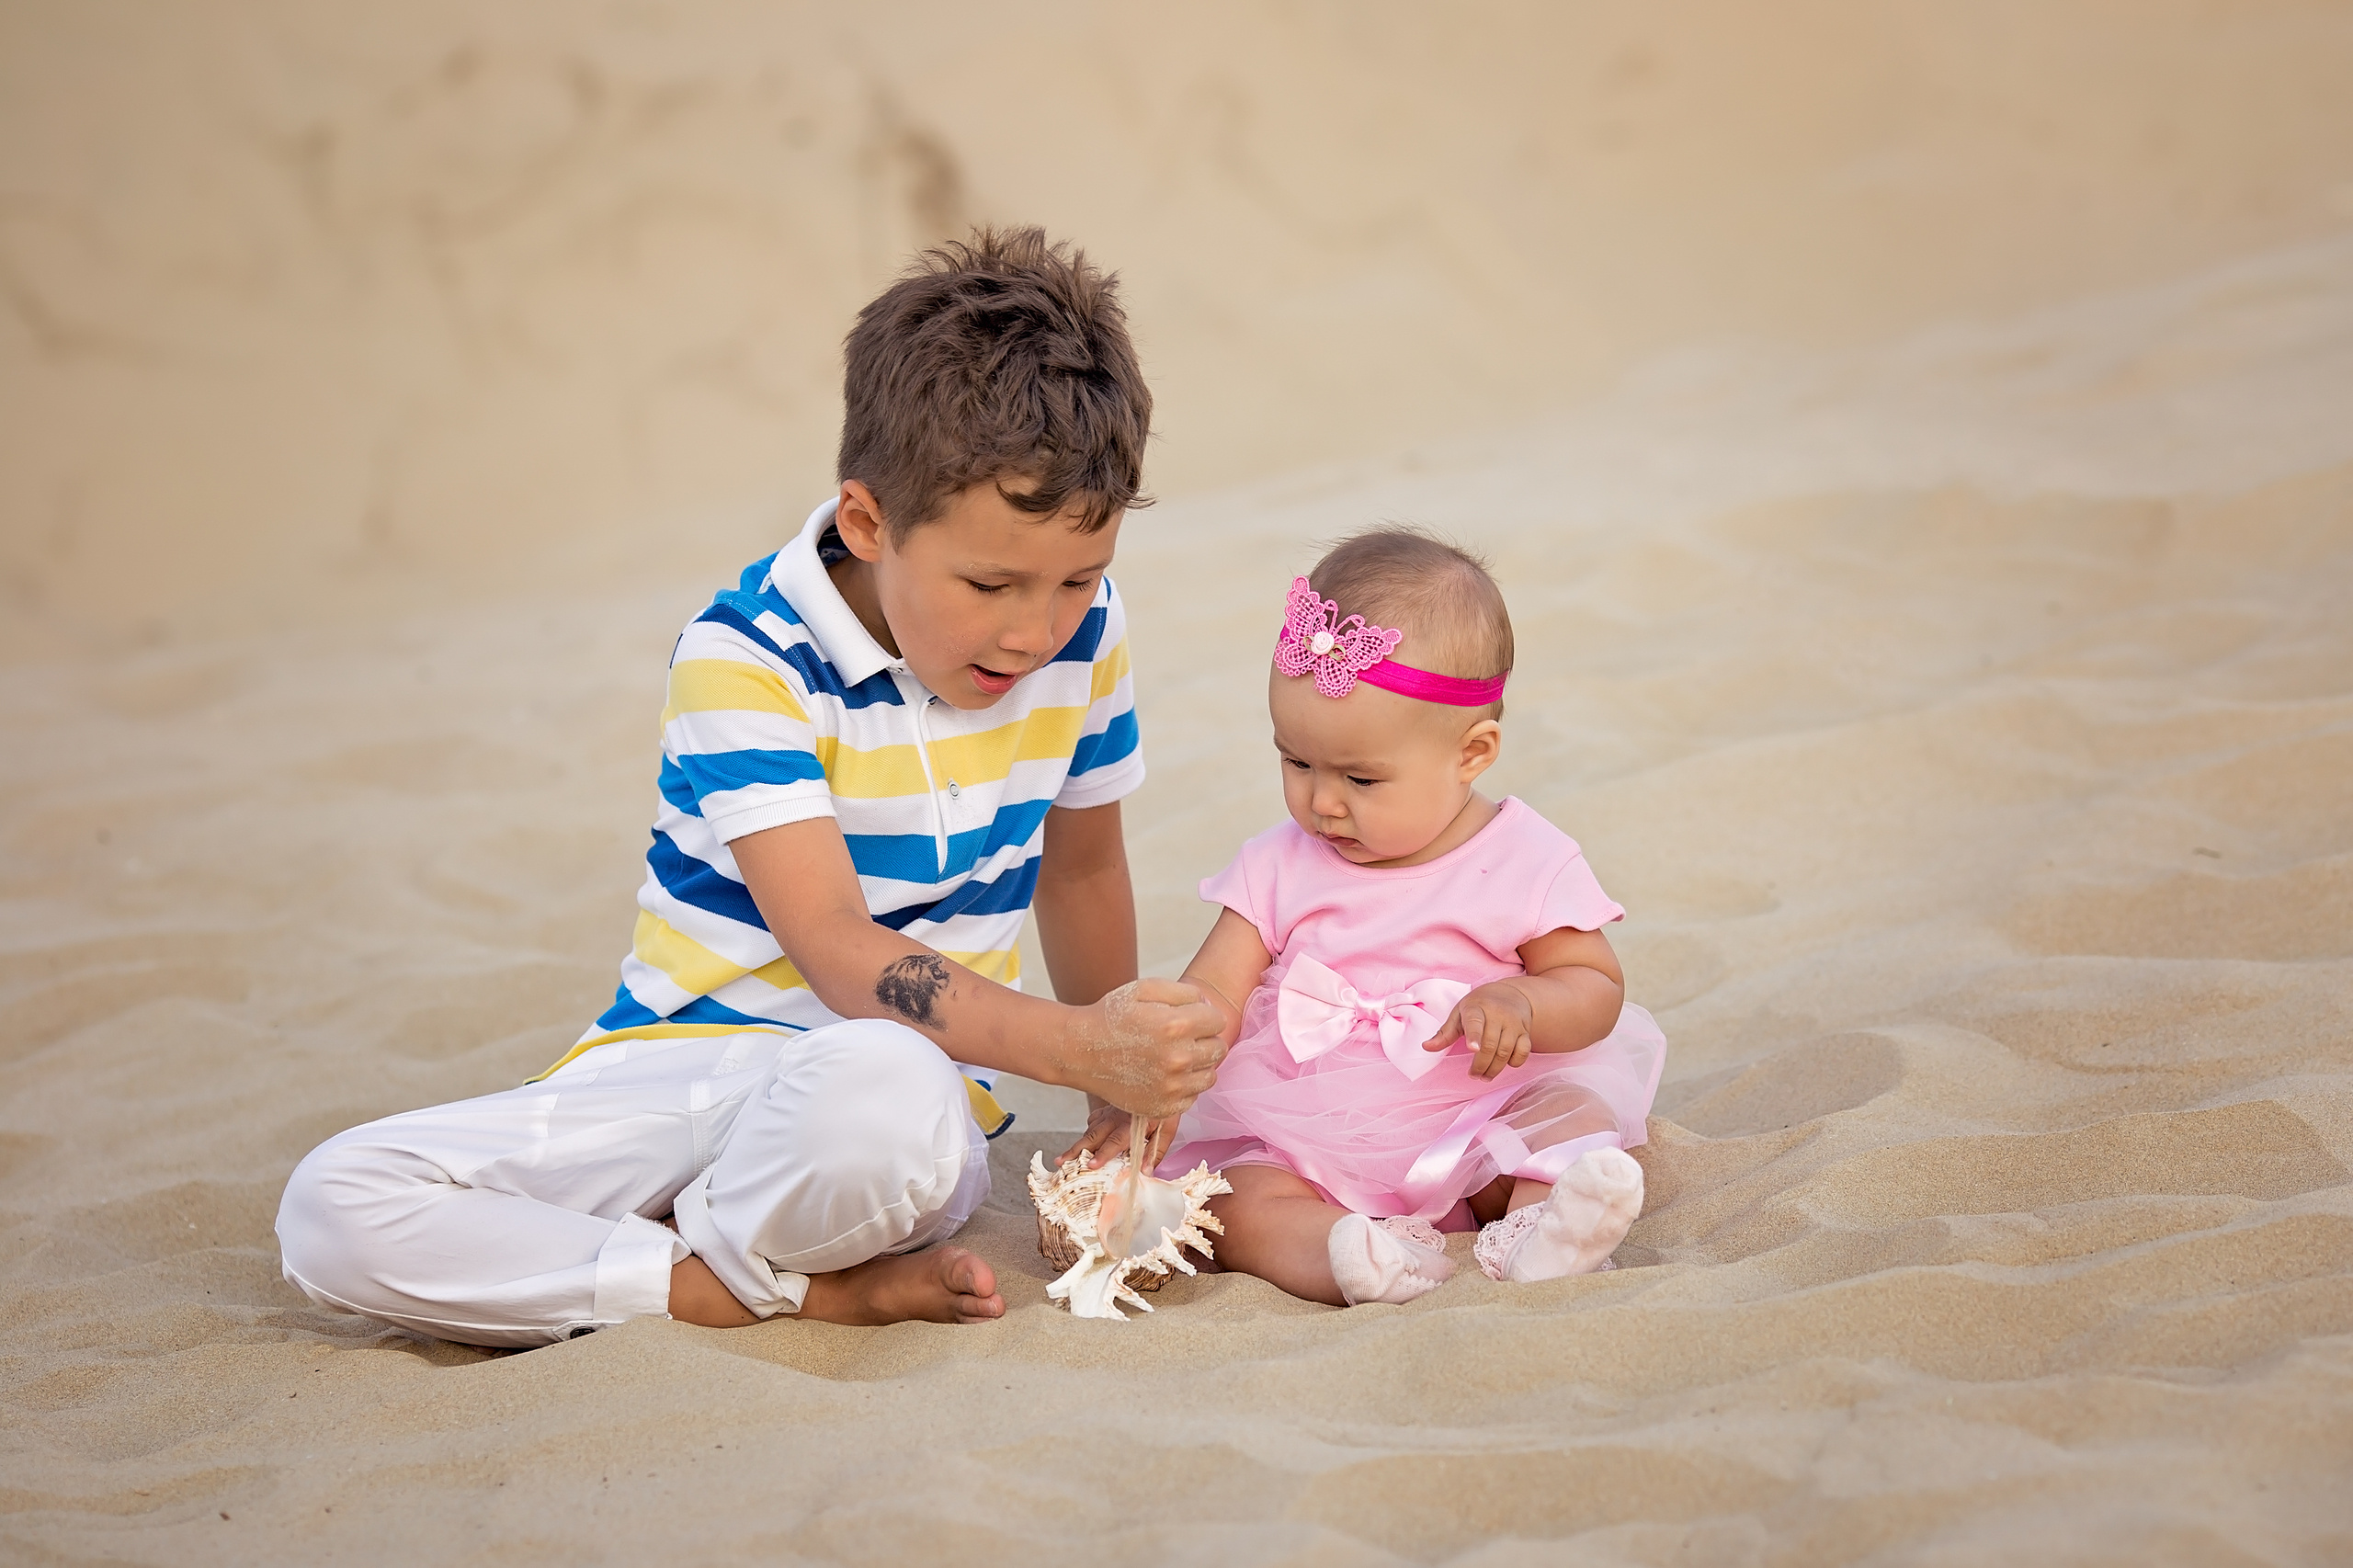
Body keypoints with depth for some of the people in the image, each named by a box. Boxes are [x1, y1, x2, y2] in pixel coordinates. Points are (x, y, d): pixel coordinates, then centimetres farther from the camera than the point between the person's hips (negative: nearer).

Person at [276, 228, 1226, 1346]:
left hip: (915, 1092, 0)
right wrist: (1073, 1047, -38)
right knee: (332, 1211, -25)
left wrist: (1122, 1065, 27)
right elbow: (838, 953, -25)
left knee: (880, 1088, -43)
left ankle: (702, 1255, -12)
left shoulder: (1079, 639, 0)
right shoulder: (746, 662, -15)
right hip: (687, 1065, 0)